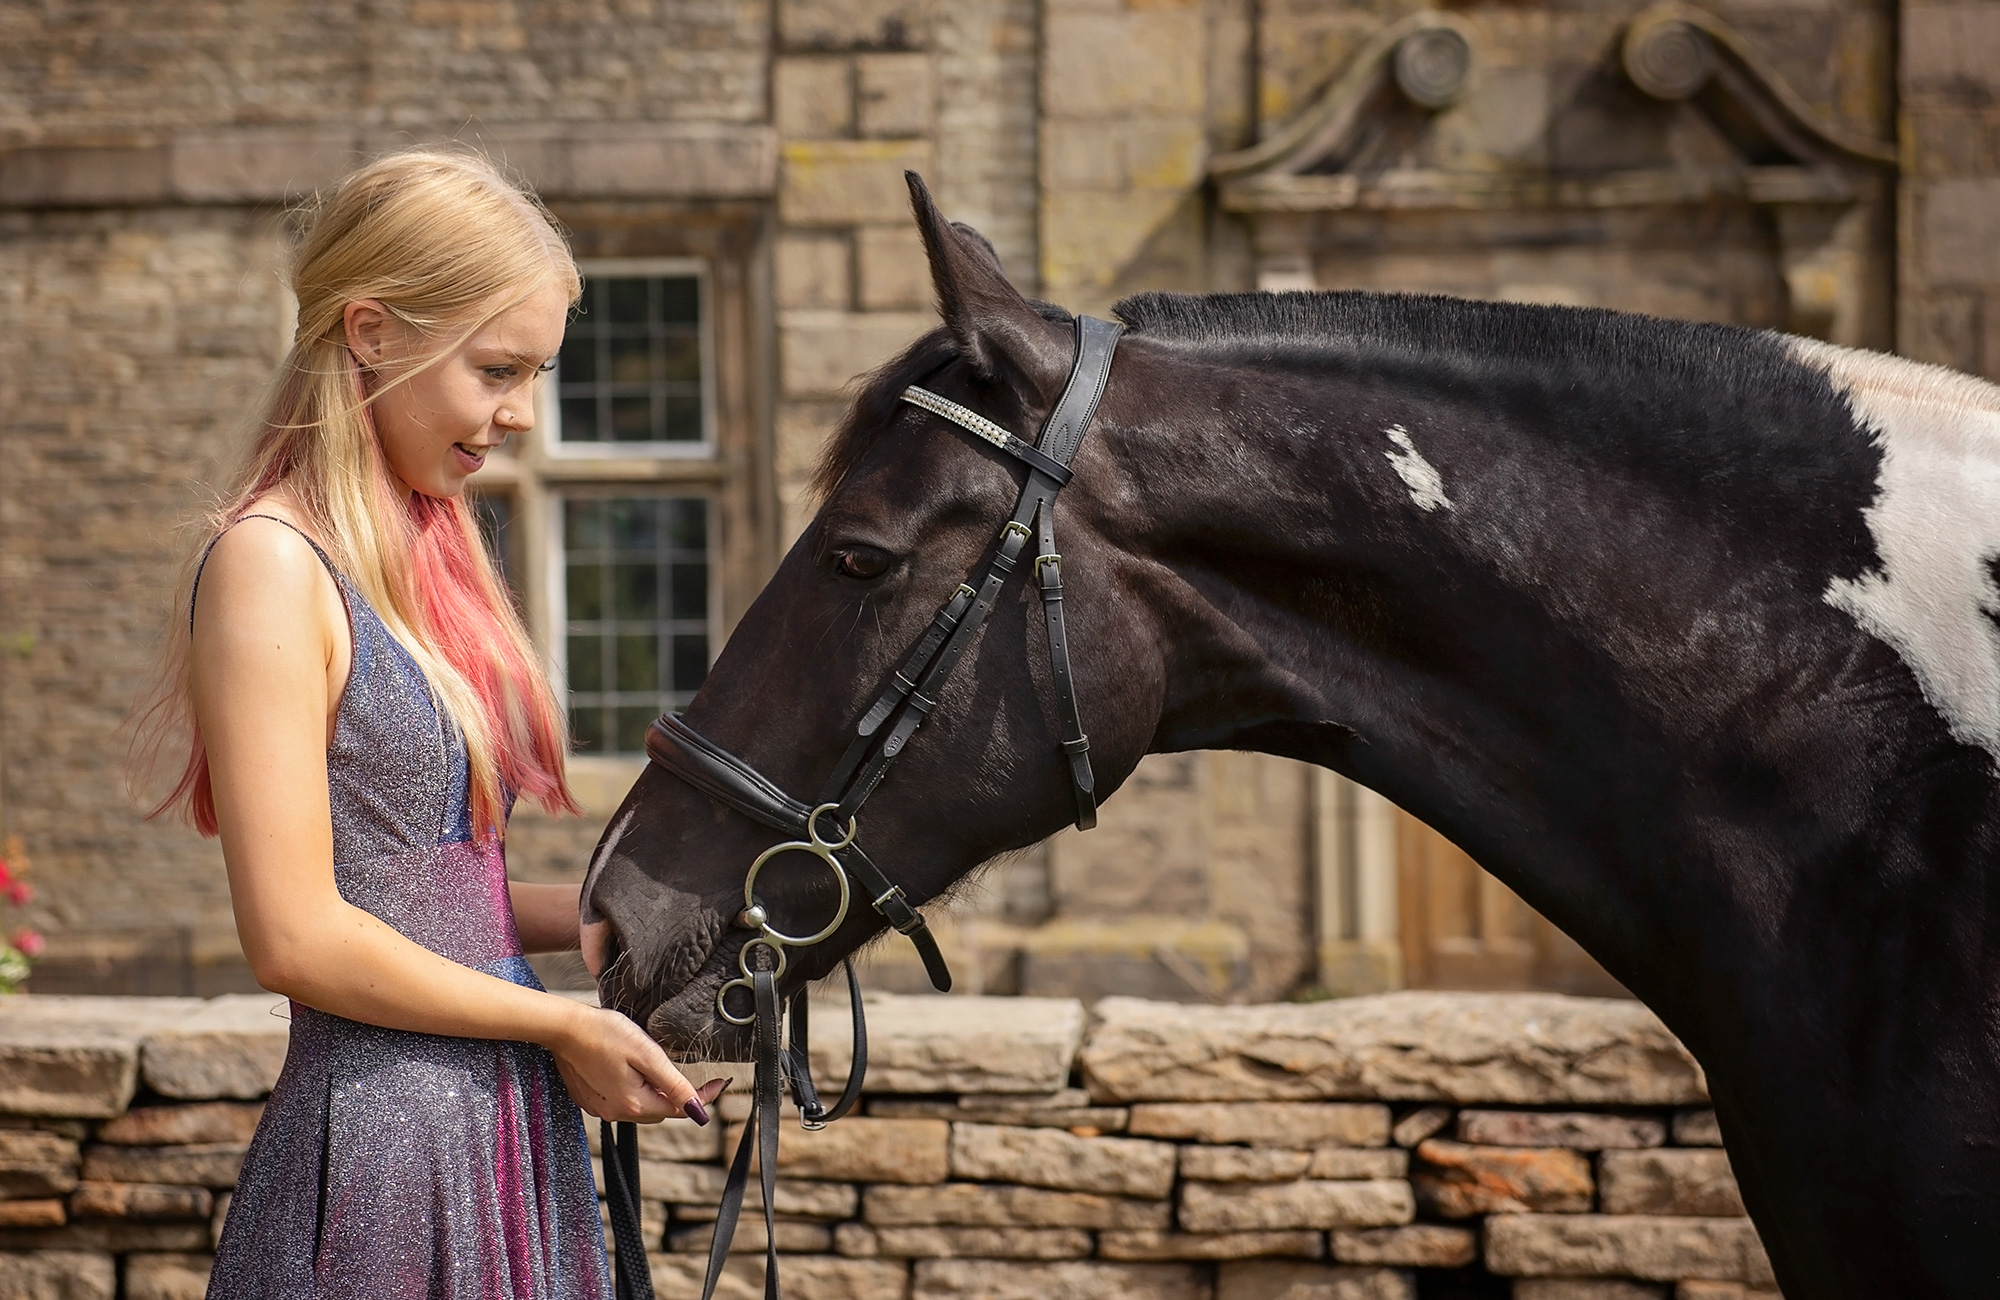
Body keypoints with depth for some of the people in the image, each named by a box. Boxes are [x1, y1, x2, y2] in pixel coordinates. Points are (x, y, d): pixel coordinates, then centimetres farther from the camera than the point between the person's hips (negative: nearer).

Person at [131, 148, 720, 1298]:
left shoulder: (426, 550, 13)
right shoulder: (271, 565, -14)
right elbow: (298, 937, -19)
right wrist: (565, 1026, -11)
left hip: (508, 1136, 8)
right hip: (380, 1145, -8)